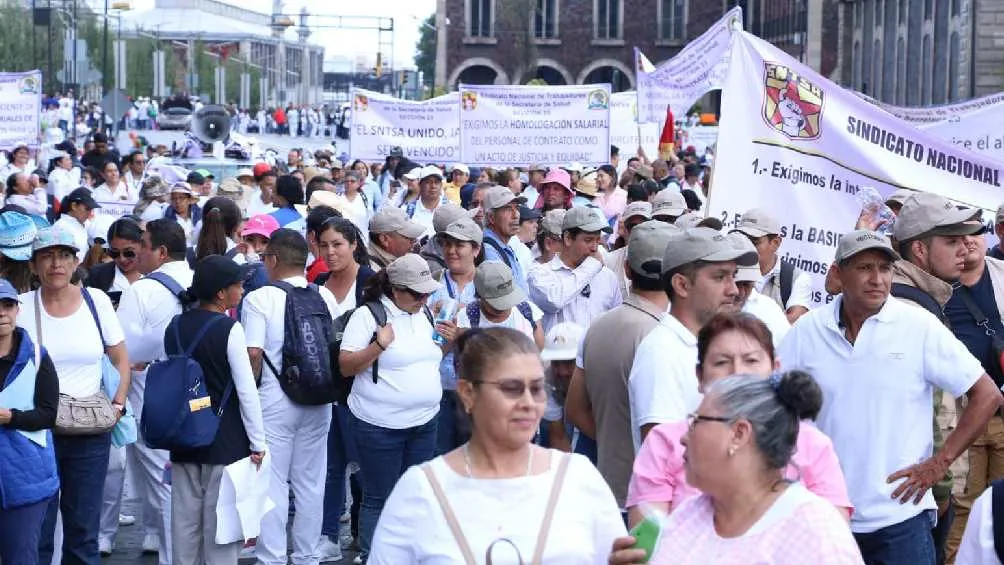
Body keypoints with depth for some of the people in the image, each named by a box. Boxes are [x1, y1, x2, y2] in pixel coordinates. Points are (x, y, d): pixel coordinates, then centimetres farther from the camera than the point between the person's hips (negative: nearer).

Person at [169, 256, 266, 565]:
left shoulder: (175, 327, 3)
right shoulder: (229, 329, -13)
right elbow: (247, 391, -13)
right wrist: (257, 443, -6)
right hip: (225, 439, -5)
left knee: (184, 519, 10)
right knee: (220, 521, 1)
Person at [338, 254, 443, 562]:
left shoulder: (425, 314, 9)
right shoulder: (367, 315, -10)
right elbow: (345, 366, -11)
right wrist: (379, 345, -24)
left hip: (424, 422, 6)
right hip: (380, 426, -6)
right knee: (378, 499, 2)